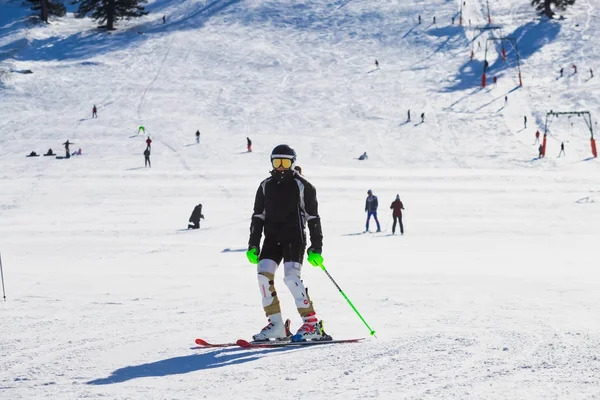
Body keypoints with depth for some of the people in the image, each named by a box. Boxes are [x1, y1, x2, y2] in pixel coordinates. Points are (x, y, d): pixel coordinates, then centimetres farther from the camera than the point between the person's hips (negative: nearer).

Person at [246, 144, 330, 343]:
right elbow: (257, 217, 17)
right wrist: (253, 245, 9)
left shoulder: (302, 186, 1)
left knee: (291, 276, -20)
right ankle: (276, 325, -7)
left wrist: (316, 248, -6)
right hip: (272, 238, 5)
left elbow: (313, 218, 0)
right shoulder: (266, 186, 14)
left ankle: (312, 323, -16)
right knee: (264, 272, -14)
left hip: (294, 238, -5)